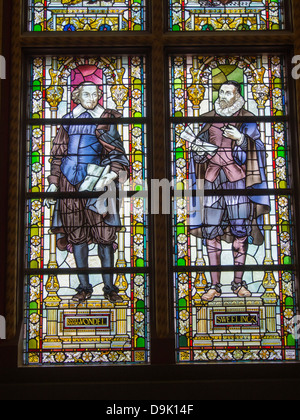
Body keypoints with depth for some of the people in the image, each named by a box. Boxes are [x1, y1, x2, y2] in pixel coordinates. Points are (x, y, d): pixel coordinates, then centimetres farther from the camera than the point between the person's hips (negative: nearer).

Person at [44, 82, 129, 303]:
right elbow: (58, 154, 15)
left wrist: (114, 173, -16)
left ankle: (109, 286, 9)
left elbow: (117, 153, 3)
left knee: (104, 235, -4)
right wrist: (54, 183, 8)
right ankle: (84, 286, 17)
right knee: (76, 234, 5)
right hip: (69, 181, 3)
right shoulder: (68, 120, 14)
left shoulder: (106, 119, 8)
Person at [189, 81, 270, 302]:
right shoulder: (209, 119, 15)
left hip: (237, 180, -2)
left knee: (240, 231, -2)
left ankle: (239, 282, 11)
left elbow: (256, 151, 1)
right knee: (211, 232, -2)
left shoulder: (246, 120, 8)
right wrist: (198, 149, -6)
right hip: (212, 180, 2)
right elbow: (198, 150, 17)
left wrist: (241, 139, -16)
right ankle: (215, 285, 6)